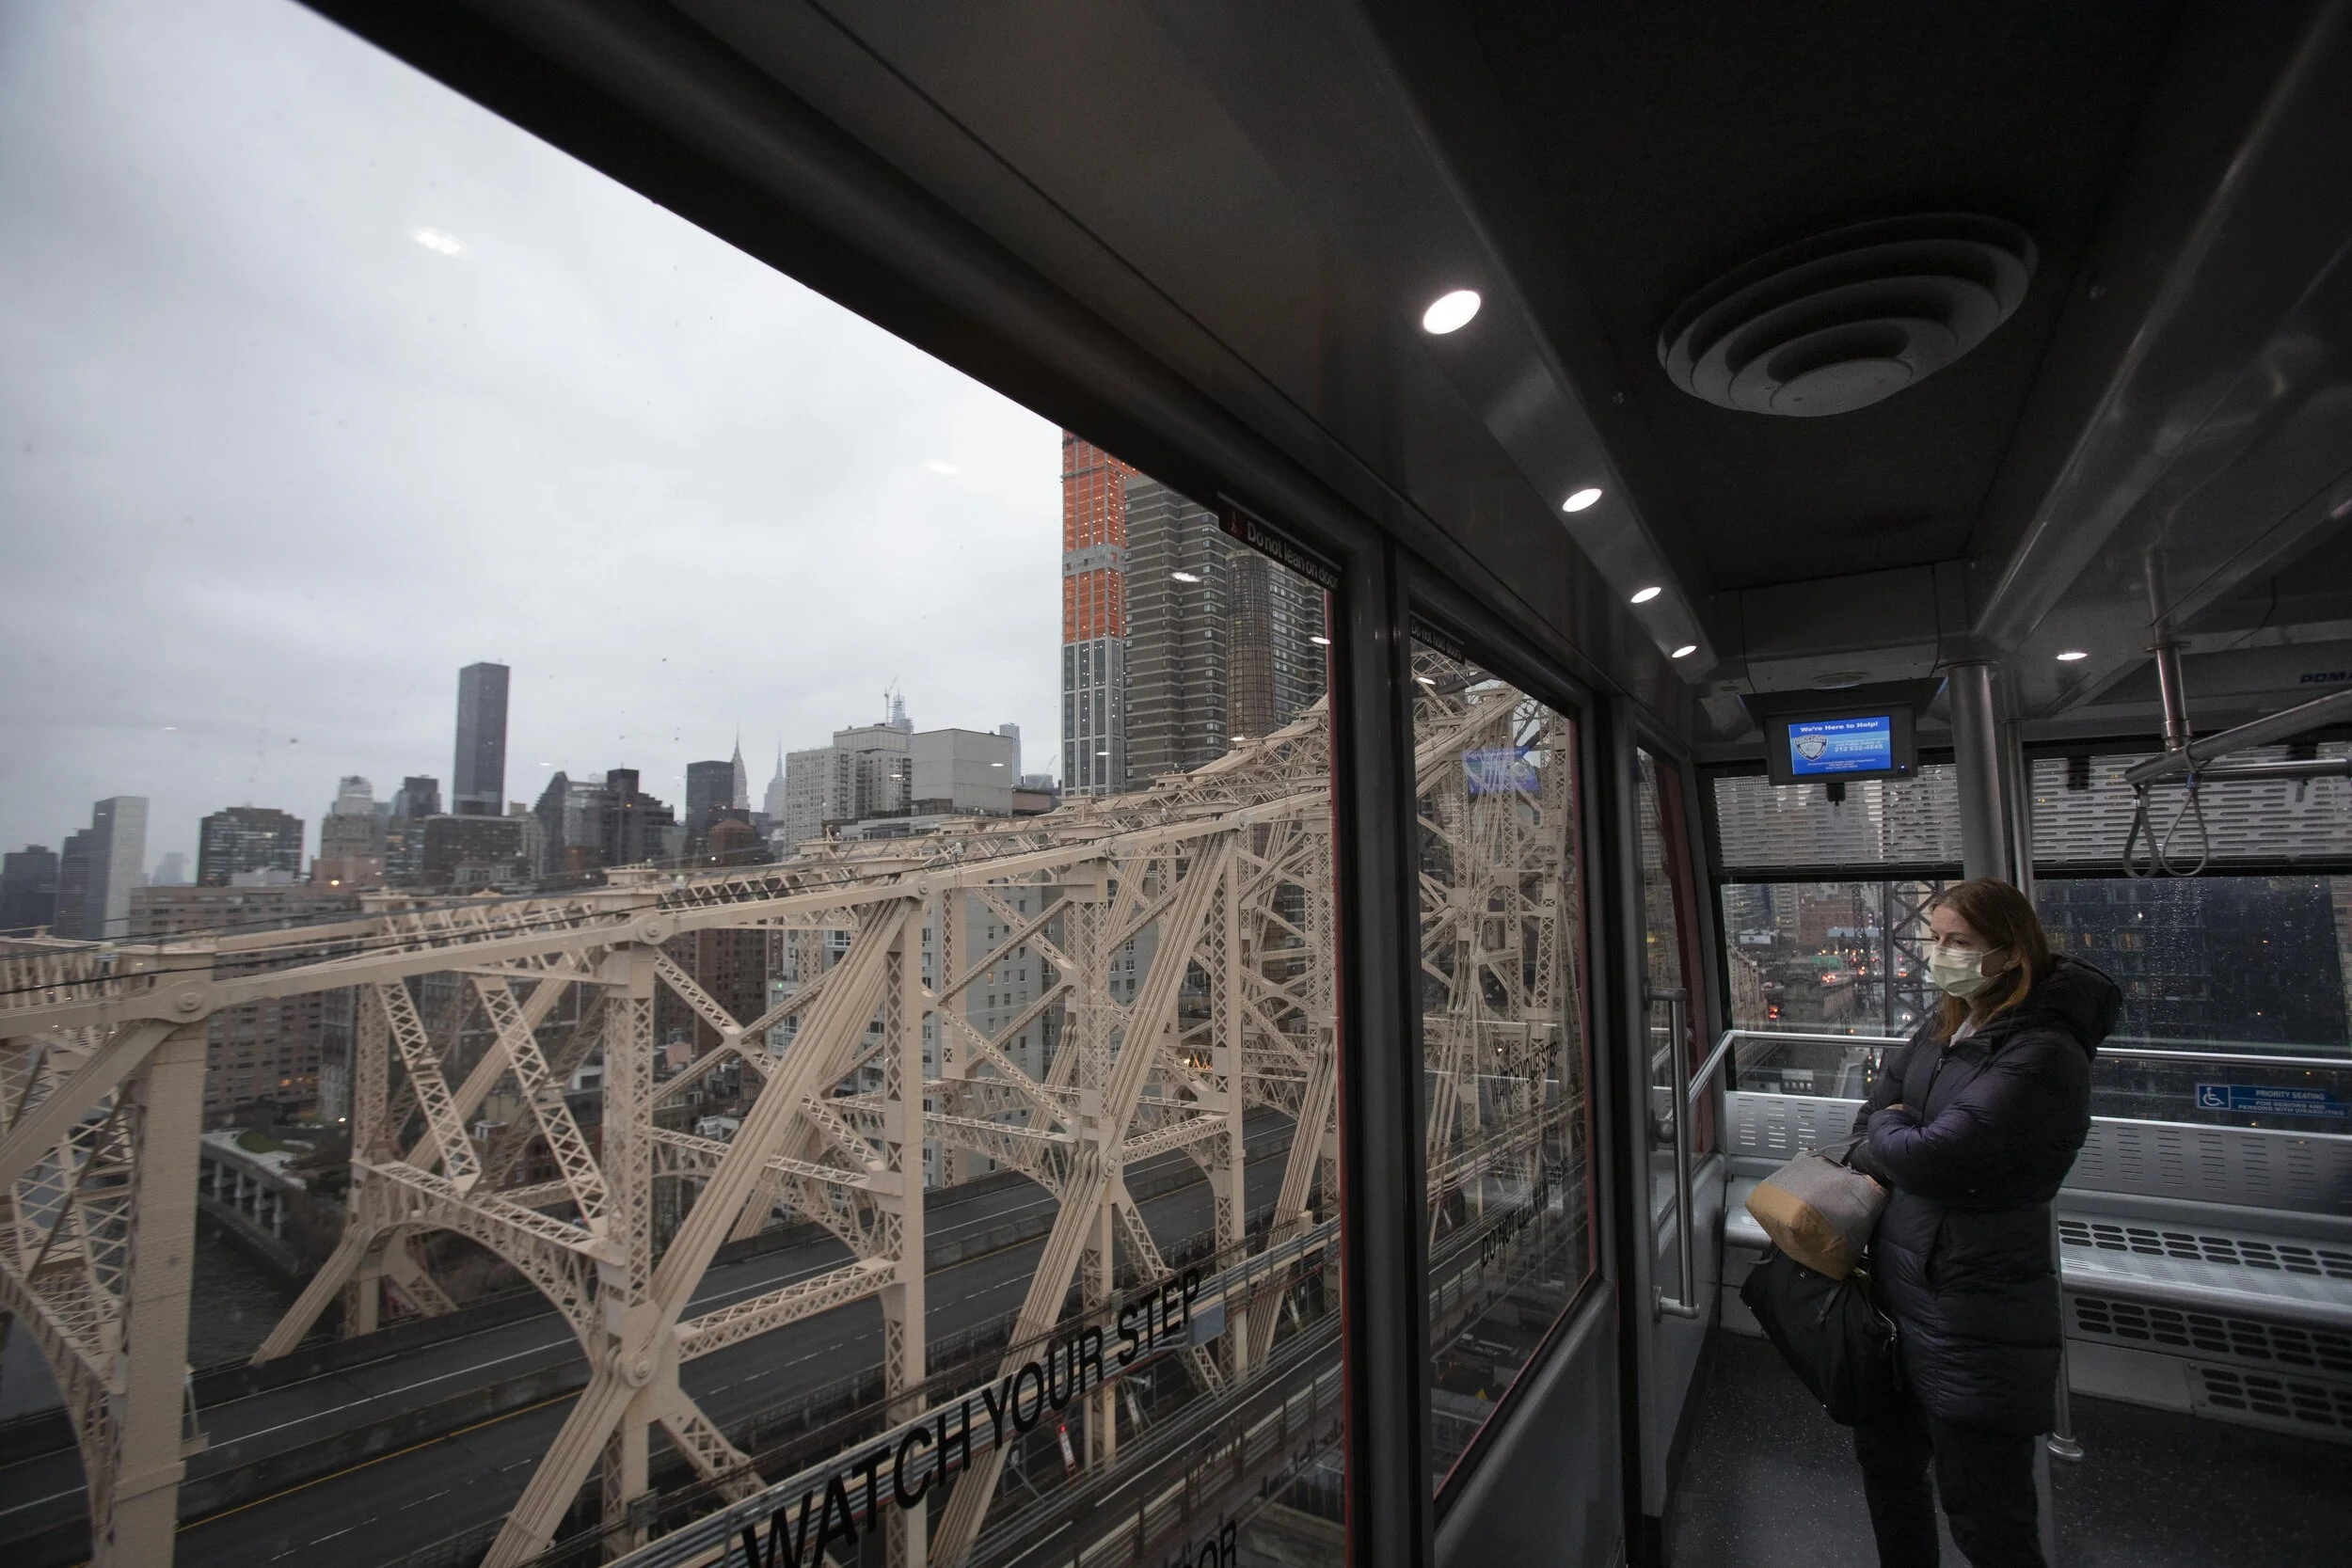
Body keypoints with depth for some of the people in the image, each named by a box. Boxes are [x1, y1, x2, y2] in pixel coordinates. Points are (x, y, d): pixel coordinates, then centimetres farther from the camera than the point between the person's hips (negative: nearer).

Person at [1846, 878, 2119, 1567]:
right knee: (1885, 1460, 24)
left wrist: (1885, 1131, -8)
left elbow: (1935, 1158, -28)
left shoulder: (2044, 1056, -22)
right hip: (1898, 1292, 8)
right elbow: (1874, 1111, 9)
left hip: (1975, 1317, -8)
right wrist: (1902, 1141, -12)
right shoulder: (1944, 1030, 5)